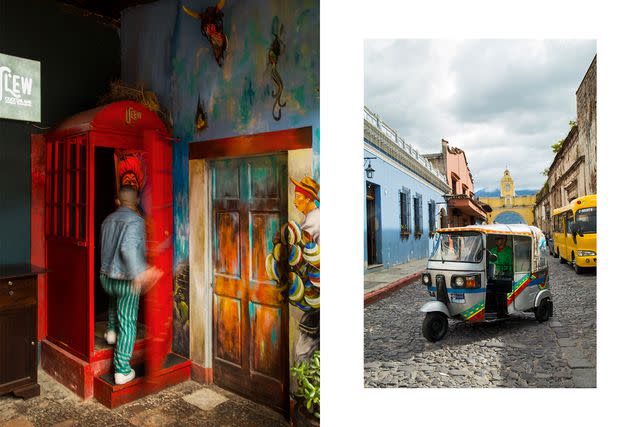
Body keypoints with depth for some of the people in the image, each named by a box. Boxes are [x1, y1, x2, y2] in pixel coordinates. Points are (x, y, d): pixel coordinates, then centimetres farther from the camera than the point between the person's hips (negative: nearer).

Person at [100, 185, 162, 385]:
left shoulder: (108, 220, 8)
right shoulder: (136, 220, -15)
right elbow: (128, 248, -30)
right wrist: (139, 272, -38)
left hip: (105, 277, 7)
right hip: (126, 281, -7)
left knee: (115, 296, 40)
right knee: (127, 324, 2)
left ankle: (111, 331, 35)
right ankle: (122, 370, 7)